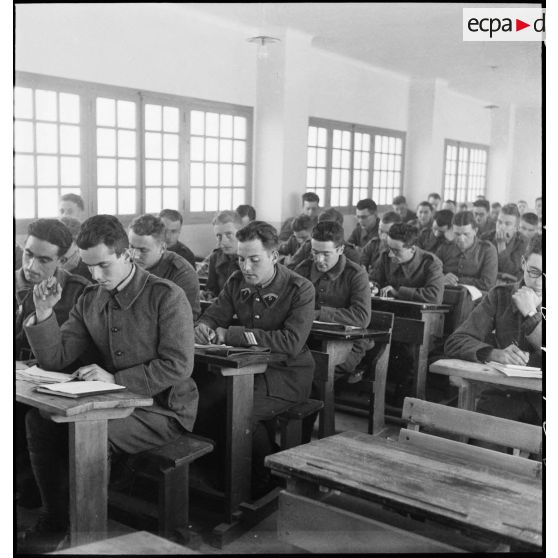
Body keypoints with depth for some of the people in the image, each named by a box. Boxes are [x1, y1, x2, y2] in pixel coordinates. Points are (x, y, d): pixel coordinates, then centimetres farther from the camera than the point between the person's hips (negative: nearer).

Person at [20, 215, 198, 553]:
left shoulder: (167, 296, -13)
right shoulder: (90, 301, 7)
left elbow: (178, 366, -19)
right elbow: (55, 359, 6)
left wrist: (114, 379, -22)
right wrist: (44, 312, -10)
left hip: (164, 409, -6)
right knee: (40, 420, -13)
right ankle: (56, 520, 1)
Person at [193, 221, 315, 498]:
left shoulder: (300, 289, -15)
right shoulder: (237, 282, 4)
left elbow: (292, 342, -27)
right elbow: (214, 315, 9)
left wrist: (233, 334, -28)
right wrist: (203, 327, -19)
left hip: (286, 374, -5)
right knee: (200, 399, -18)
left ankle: (263, 484, -1)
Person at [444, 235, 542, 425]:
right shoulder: (500, 296, 5)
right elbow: (454, 343, -5)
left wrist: (531, 315, -13)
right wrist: (495, 354, -21)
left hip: (541, 396, 0)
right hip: (503, 395, 1)